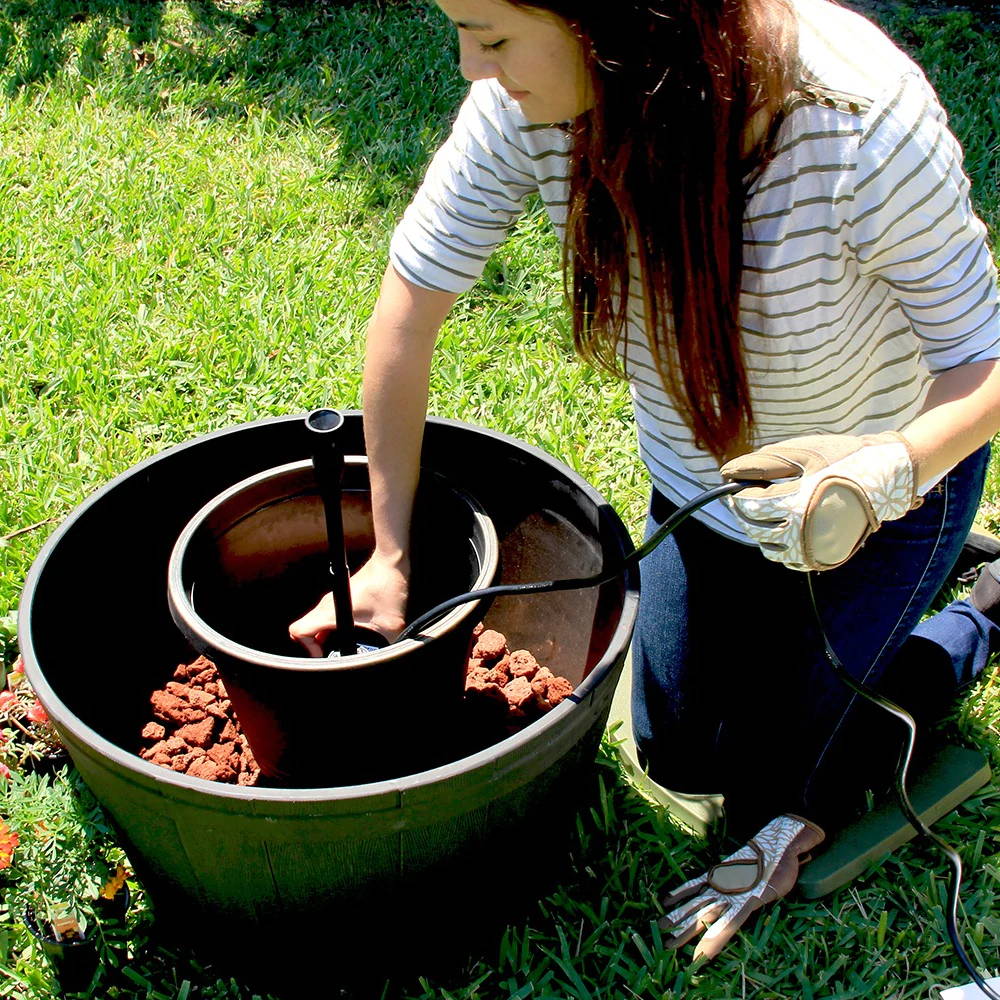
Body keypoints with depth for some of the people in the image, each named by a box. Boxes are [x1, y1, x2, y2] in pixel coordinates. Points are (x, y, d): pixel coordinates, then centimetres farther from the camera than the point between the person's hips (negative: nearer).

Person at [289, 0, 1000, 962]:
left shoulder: (862, 119, -38)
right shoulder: (530, 102, -27)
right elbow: (411, 299, -17)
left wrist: (890, 471, -48)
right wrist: (389, 555, -12)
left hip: (898, 459, -4)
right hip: (697, 476, 4)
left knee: (773, 777, 5)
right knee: (680, 755, 14)